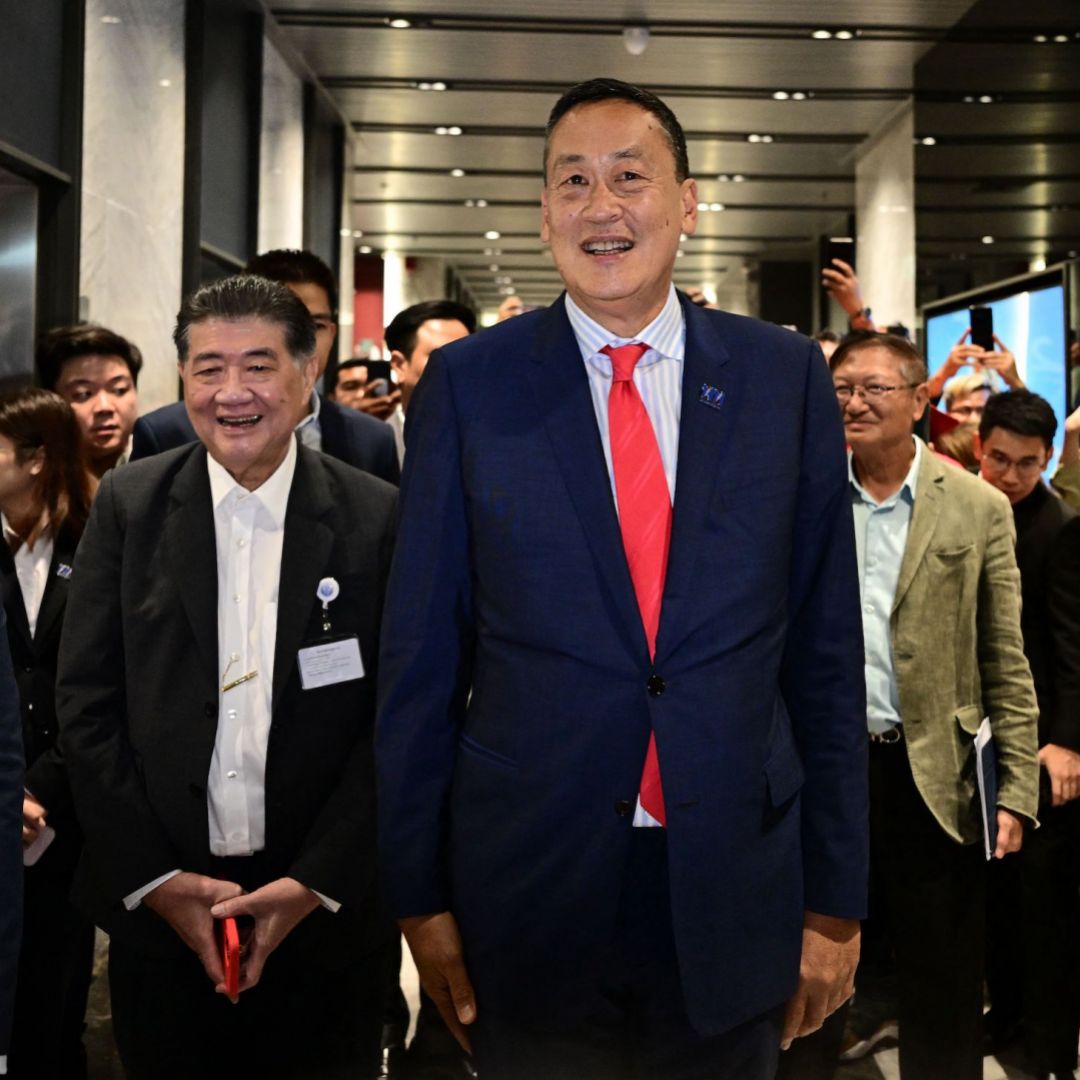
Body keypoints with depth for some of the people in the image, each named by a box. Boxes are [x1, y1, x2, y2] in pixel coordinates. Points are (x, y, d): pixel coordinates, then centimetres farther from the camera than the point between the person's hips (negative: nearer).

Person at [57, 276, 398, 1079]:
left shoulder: (378, 519, -4)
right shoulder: (130, 504, 0)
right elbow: (87, 702, -1)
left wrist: (318, 883, -10)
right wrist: (151, 877, -7)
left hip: (325, 916, -1)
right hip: (156, 911, 1)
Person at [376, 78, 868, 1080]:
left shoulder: (787, 376, 0)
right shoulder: (468, 384, -3)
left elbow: (824, 650, 2)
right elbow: (420, 658, -1)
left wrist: (835, 900, 2)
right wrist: (420, 896, -1)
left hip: (735, 883, 1)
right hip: (528, 881, -1)